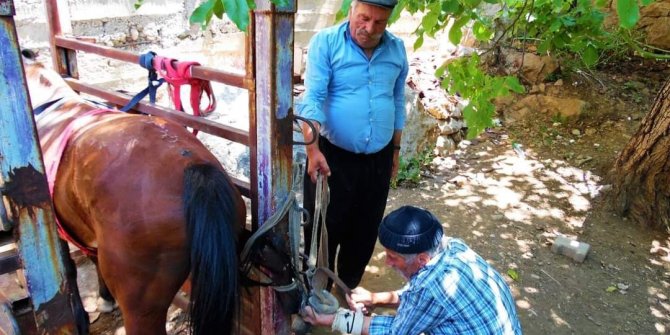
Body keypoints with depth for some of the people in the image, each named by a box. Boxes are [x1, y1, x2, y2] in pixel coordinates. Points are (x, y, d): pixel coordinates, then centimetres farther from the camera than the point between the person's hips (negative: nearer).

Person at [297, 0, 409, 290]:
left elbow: (398, 103, 12)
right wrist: (313, 150, -28)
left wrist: (395, 150, 15)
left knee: (365, 232, 17)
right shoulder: (325, 42, -10)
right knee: (324, 231, 8)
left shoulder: (397, 49, 4)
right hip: (333, 156, -4)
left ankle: (348, 288, 40)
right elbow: (312, 98, -17)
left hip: (378, 159, 4)